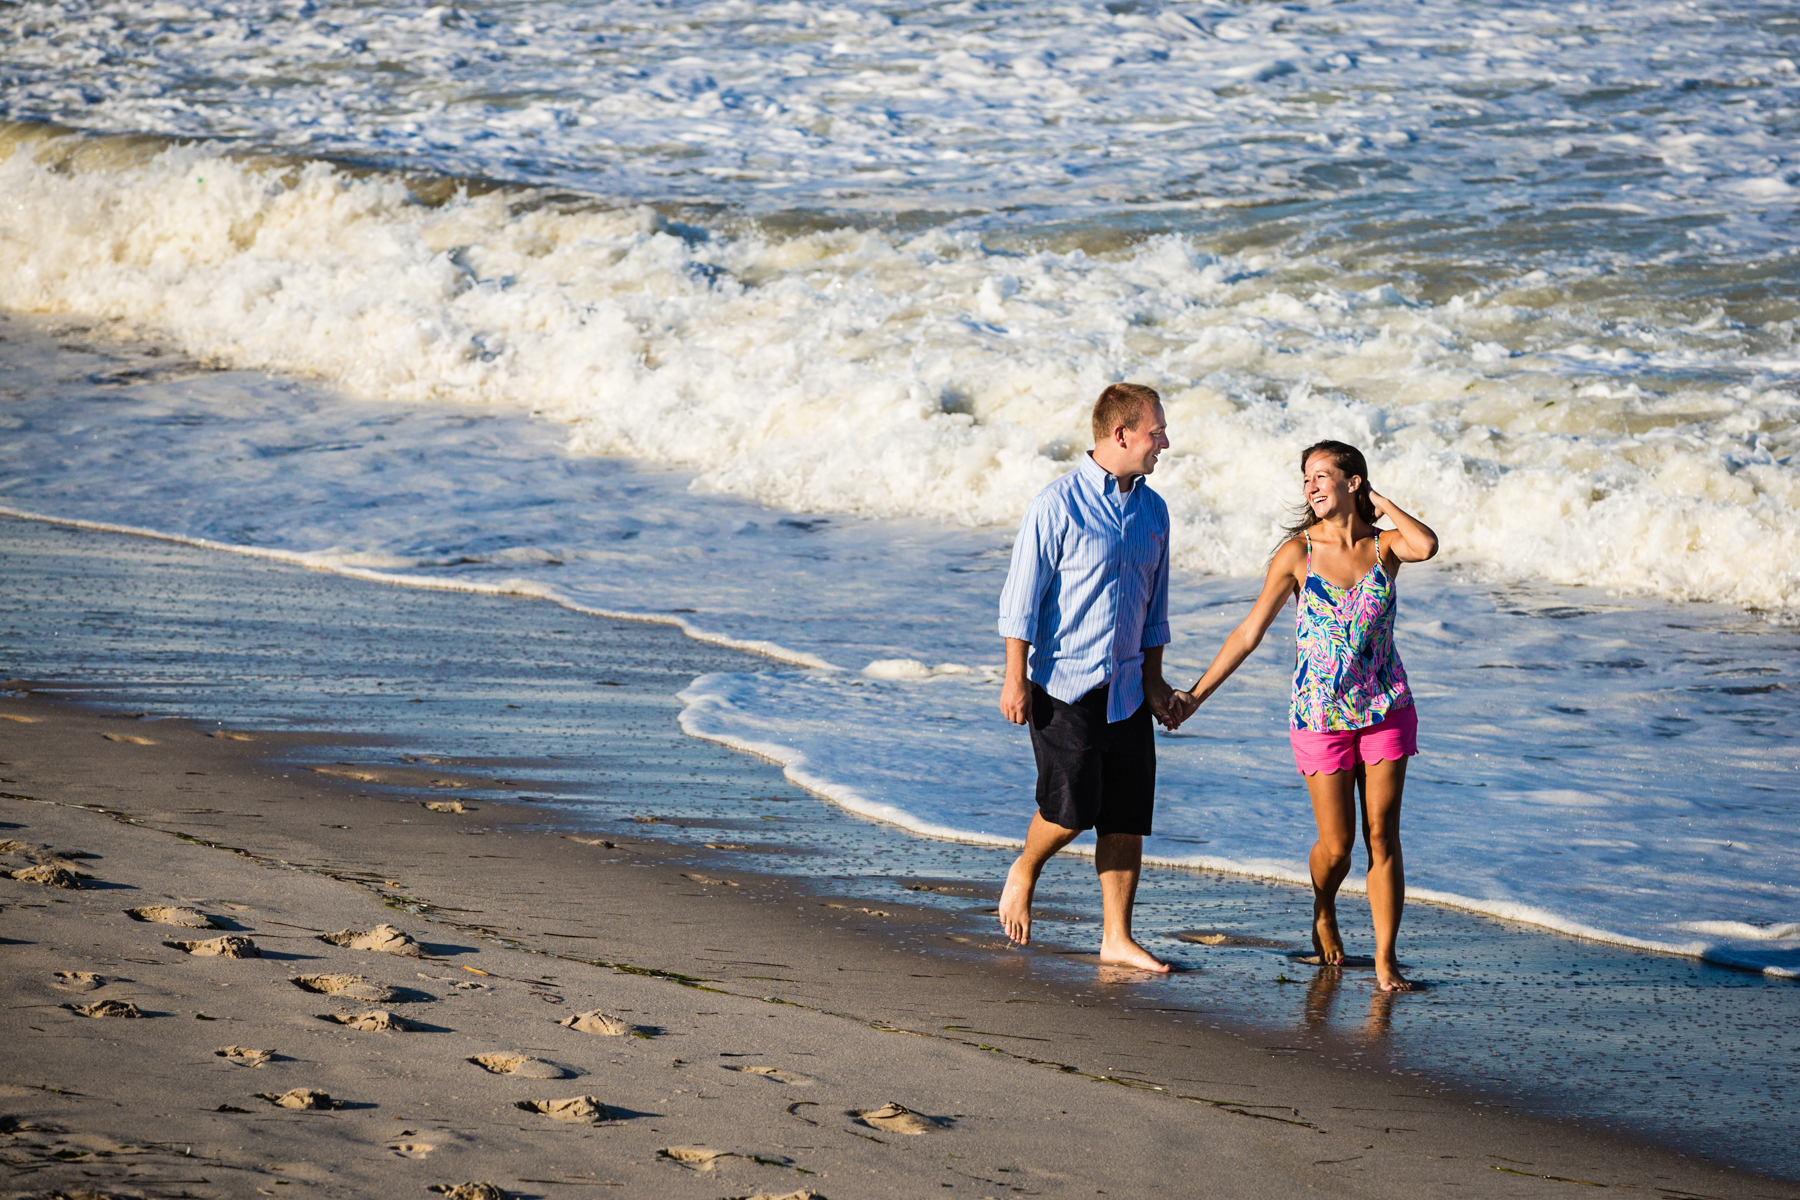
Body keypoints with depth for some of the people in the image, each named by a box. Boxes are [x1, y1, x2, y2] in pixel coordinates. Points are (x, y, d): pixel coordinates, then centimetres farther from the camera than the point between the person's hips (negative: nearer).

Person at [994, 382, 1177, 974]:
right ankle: (1023, 874, 19)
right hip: (1064, 683, -6)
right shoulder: (1058, 504, -10)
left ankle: (1117, 938, 8)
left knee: (1127, 818, 2)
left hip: (1126, 689, 6)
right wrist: (1016, 678, -13)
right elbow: (1022, 597, -9)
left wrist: (1153, 679, 16)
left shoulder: (1151, 509, 10)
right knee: (1073, 807, -11)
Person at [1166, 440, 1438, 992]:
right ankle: (1323, 913, 35)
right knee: (1336, 846, 3)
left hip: (1386, 709, 1)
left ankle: (1385, 960, 3)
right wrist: (1196, 694, -5)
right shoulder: (1298, 552, -6)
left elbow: (1427, 546, -28)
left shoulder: (1384, 545, -3)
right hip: (1320, 714, -1)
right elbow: (1250, 631, -3)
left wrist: (1381, 503, -11)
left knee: (1382, 837, -1)